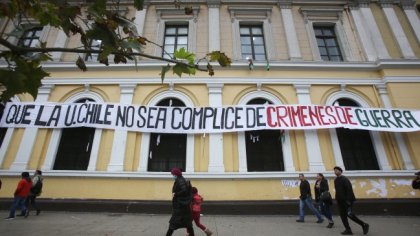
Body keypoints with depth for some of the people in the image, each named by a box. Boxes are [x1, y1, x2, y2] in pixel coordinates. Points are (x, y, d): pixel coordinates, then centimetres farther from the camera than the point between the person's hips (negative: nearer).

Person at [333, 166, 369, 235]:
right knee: (343, 215, 6)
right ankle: (348, 230, 12)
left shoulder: (344, 179, -11)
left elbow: (349, 189, -17)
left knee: (349, 214, -8)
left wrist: (348, 199, -22)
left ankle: (364, 225, 12)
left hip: (346, 200, -8)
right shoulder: (336, 180, 12)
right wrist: (337, 199, 17)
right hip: (340, 201, 8)